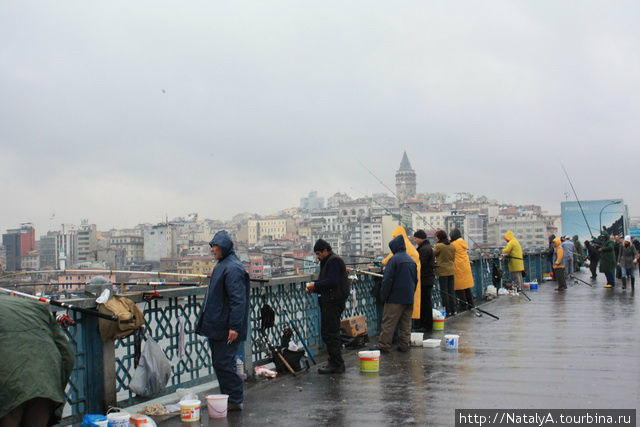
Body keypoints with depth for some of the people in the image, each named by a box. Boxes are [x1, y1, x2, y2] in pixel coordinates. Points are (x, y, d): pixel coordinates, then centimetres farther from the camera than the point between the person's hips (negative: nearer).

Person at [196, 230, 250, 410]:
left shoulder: (233, 268, -17)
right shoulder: (221, 265, 15)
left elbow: (238, 300, -22)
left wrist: (234, 326, -25)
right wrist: (204, 321, 25)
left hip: (226, 328, -10)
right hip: (216, 326, 10)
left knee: (224, 363, -5)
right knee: (219, 363, 15)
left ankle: (235, 400, 5)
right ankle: (227, 397, 25)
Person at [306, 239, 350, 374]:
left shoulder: (334, 261, -12)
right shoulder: (328, 261, 21)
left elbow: (332, 281, -22)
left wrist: (315, 285, -13)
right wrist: (314, 288, 10)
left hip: (333, 302, -11)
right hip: (329, 302, 11)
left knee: (330, 333, -9)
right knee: (328, 333, 14)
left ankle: (336, 364, -5)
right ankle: (334, 362, 21)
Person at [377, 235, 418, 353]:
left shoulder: (394, 259, -12)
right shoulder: (411, 260, 12)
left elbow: (387, 280, -14)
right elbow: (415, 280, 18)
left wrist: (384, 296, -6)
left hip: (395, 299, -7)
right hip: (409, 299, 7)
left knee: (388, 322, -3)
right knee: (406, 323, 11)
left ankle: (383, 345, -1)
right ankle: (404, 345, 14)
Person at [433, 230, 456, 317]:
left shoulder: (438, 246, -13)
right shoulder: (452, 246, 7)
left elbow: (433, 255, -3)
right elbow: (453, 258, 15)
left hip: (442, 271, -6)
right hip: (451, 271, 6)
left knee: (444, 292, 1)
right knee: (451, 292, 13)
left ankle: (447, 311, 2)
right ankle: (453, 310, 16)